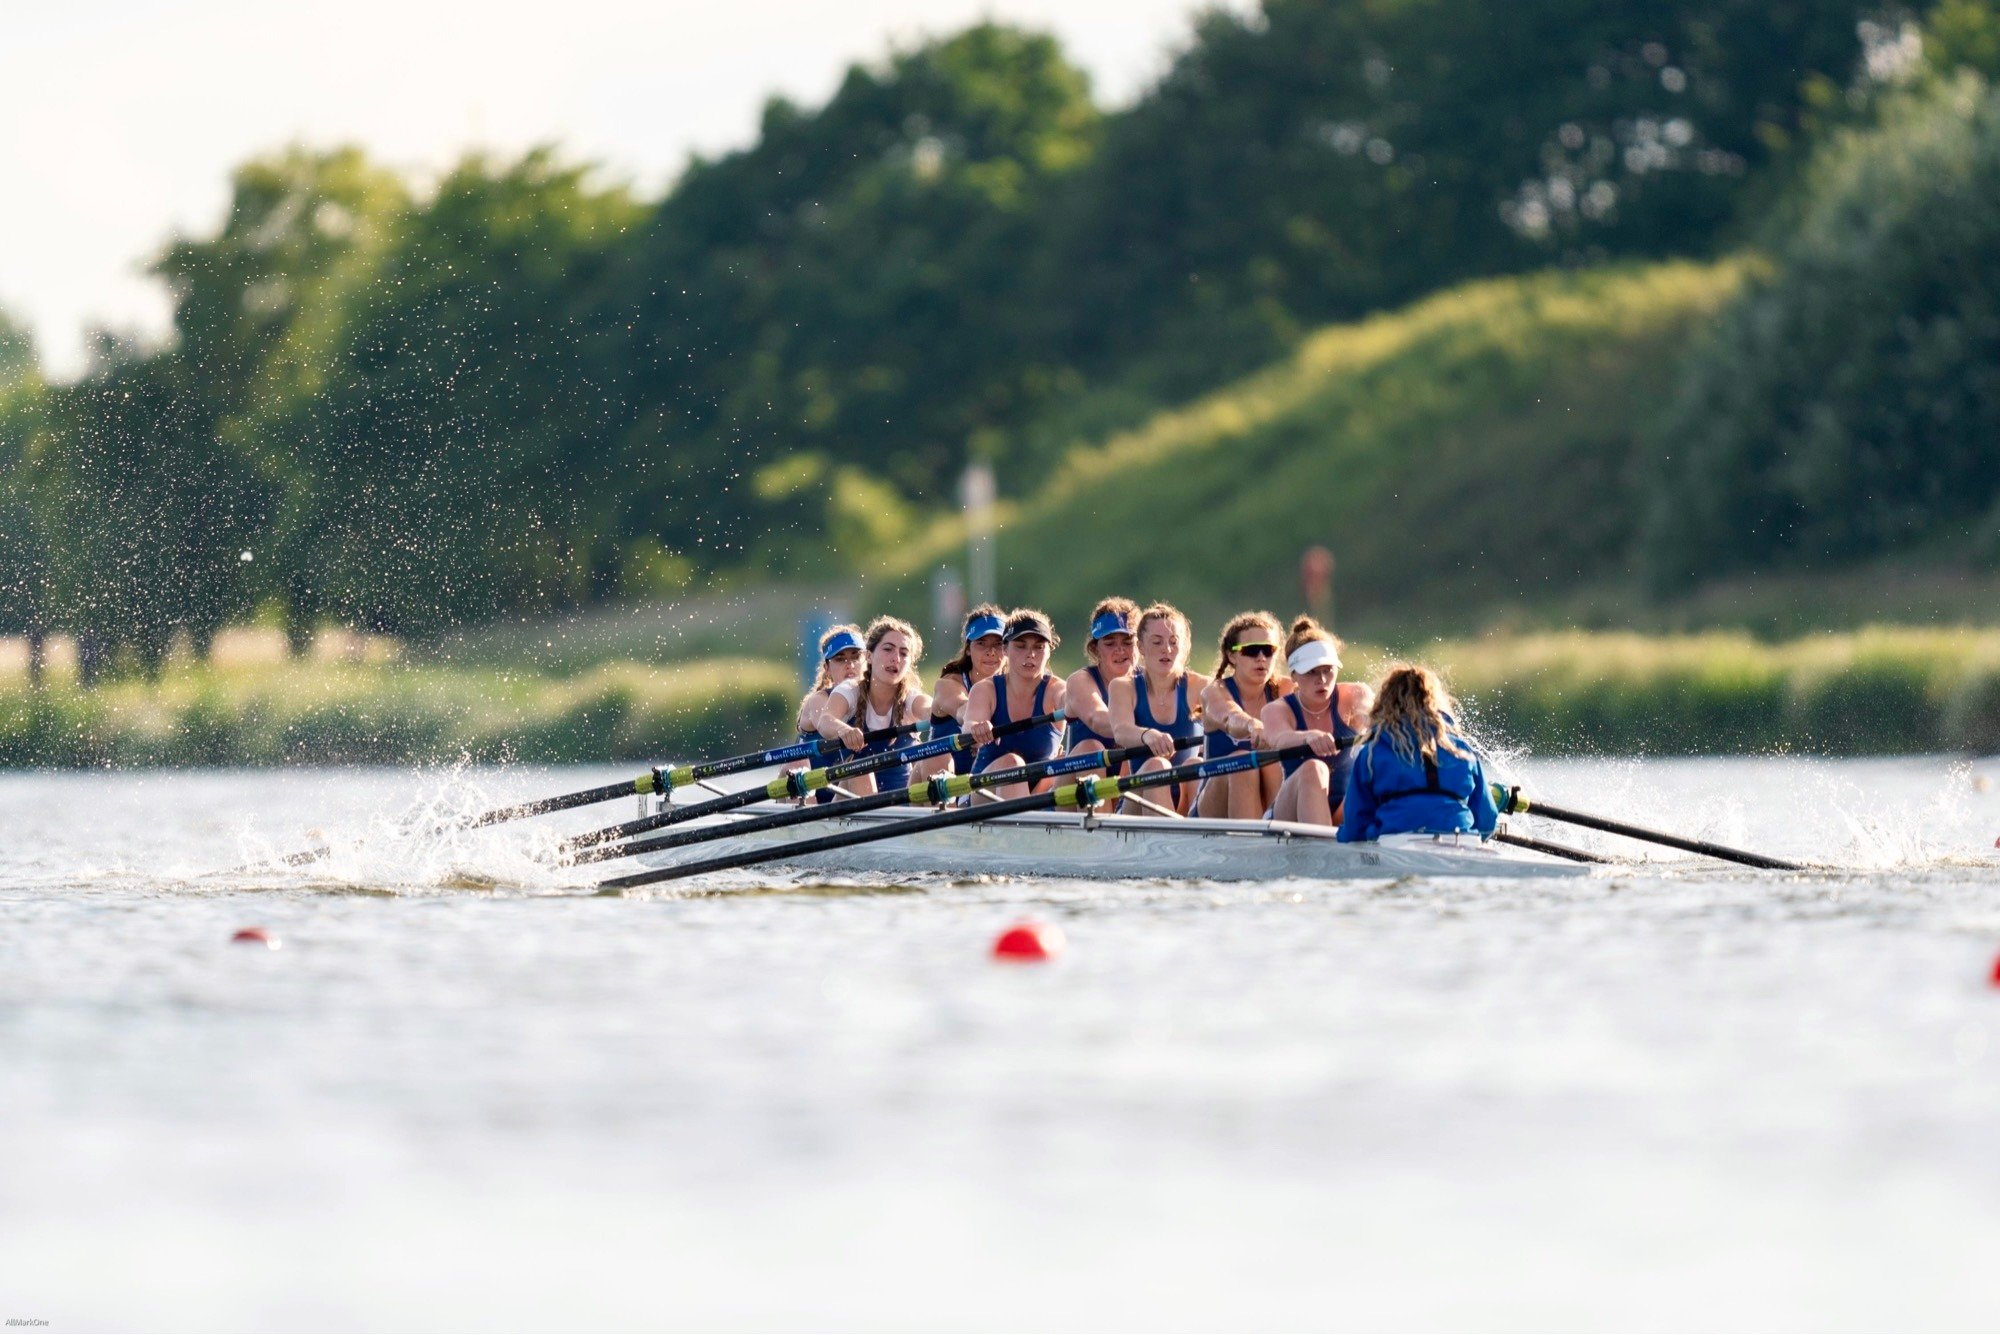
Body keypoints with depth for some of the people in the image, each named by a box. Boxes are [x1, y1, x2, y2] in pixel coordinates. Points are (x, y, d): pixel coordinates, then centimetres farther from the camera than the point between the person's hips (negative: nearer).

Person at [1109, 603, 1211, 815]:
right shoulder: (1124, 688, 3)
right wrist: (1147, 735, -43)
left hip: (1187, 805, 1)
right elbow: (1120, 731, -18)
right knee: (1155, 766, -30)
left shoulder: (1197, 686, 5)